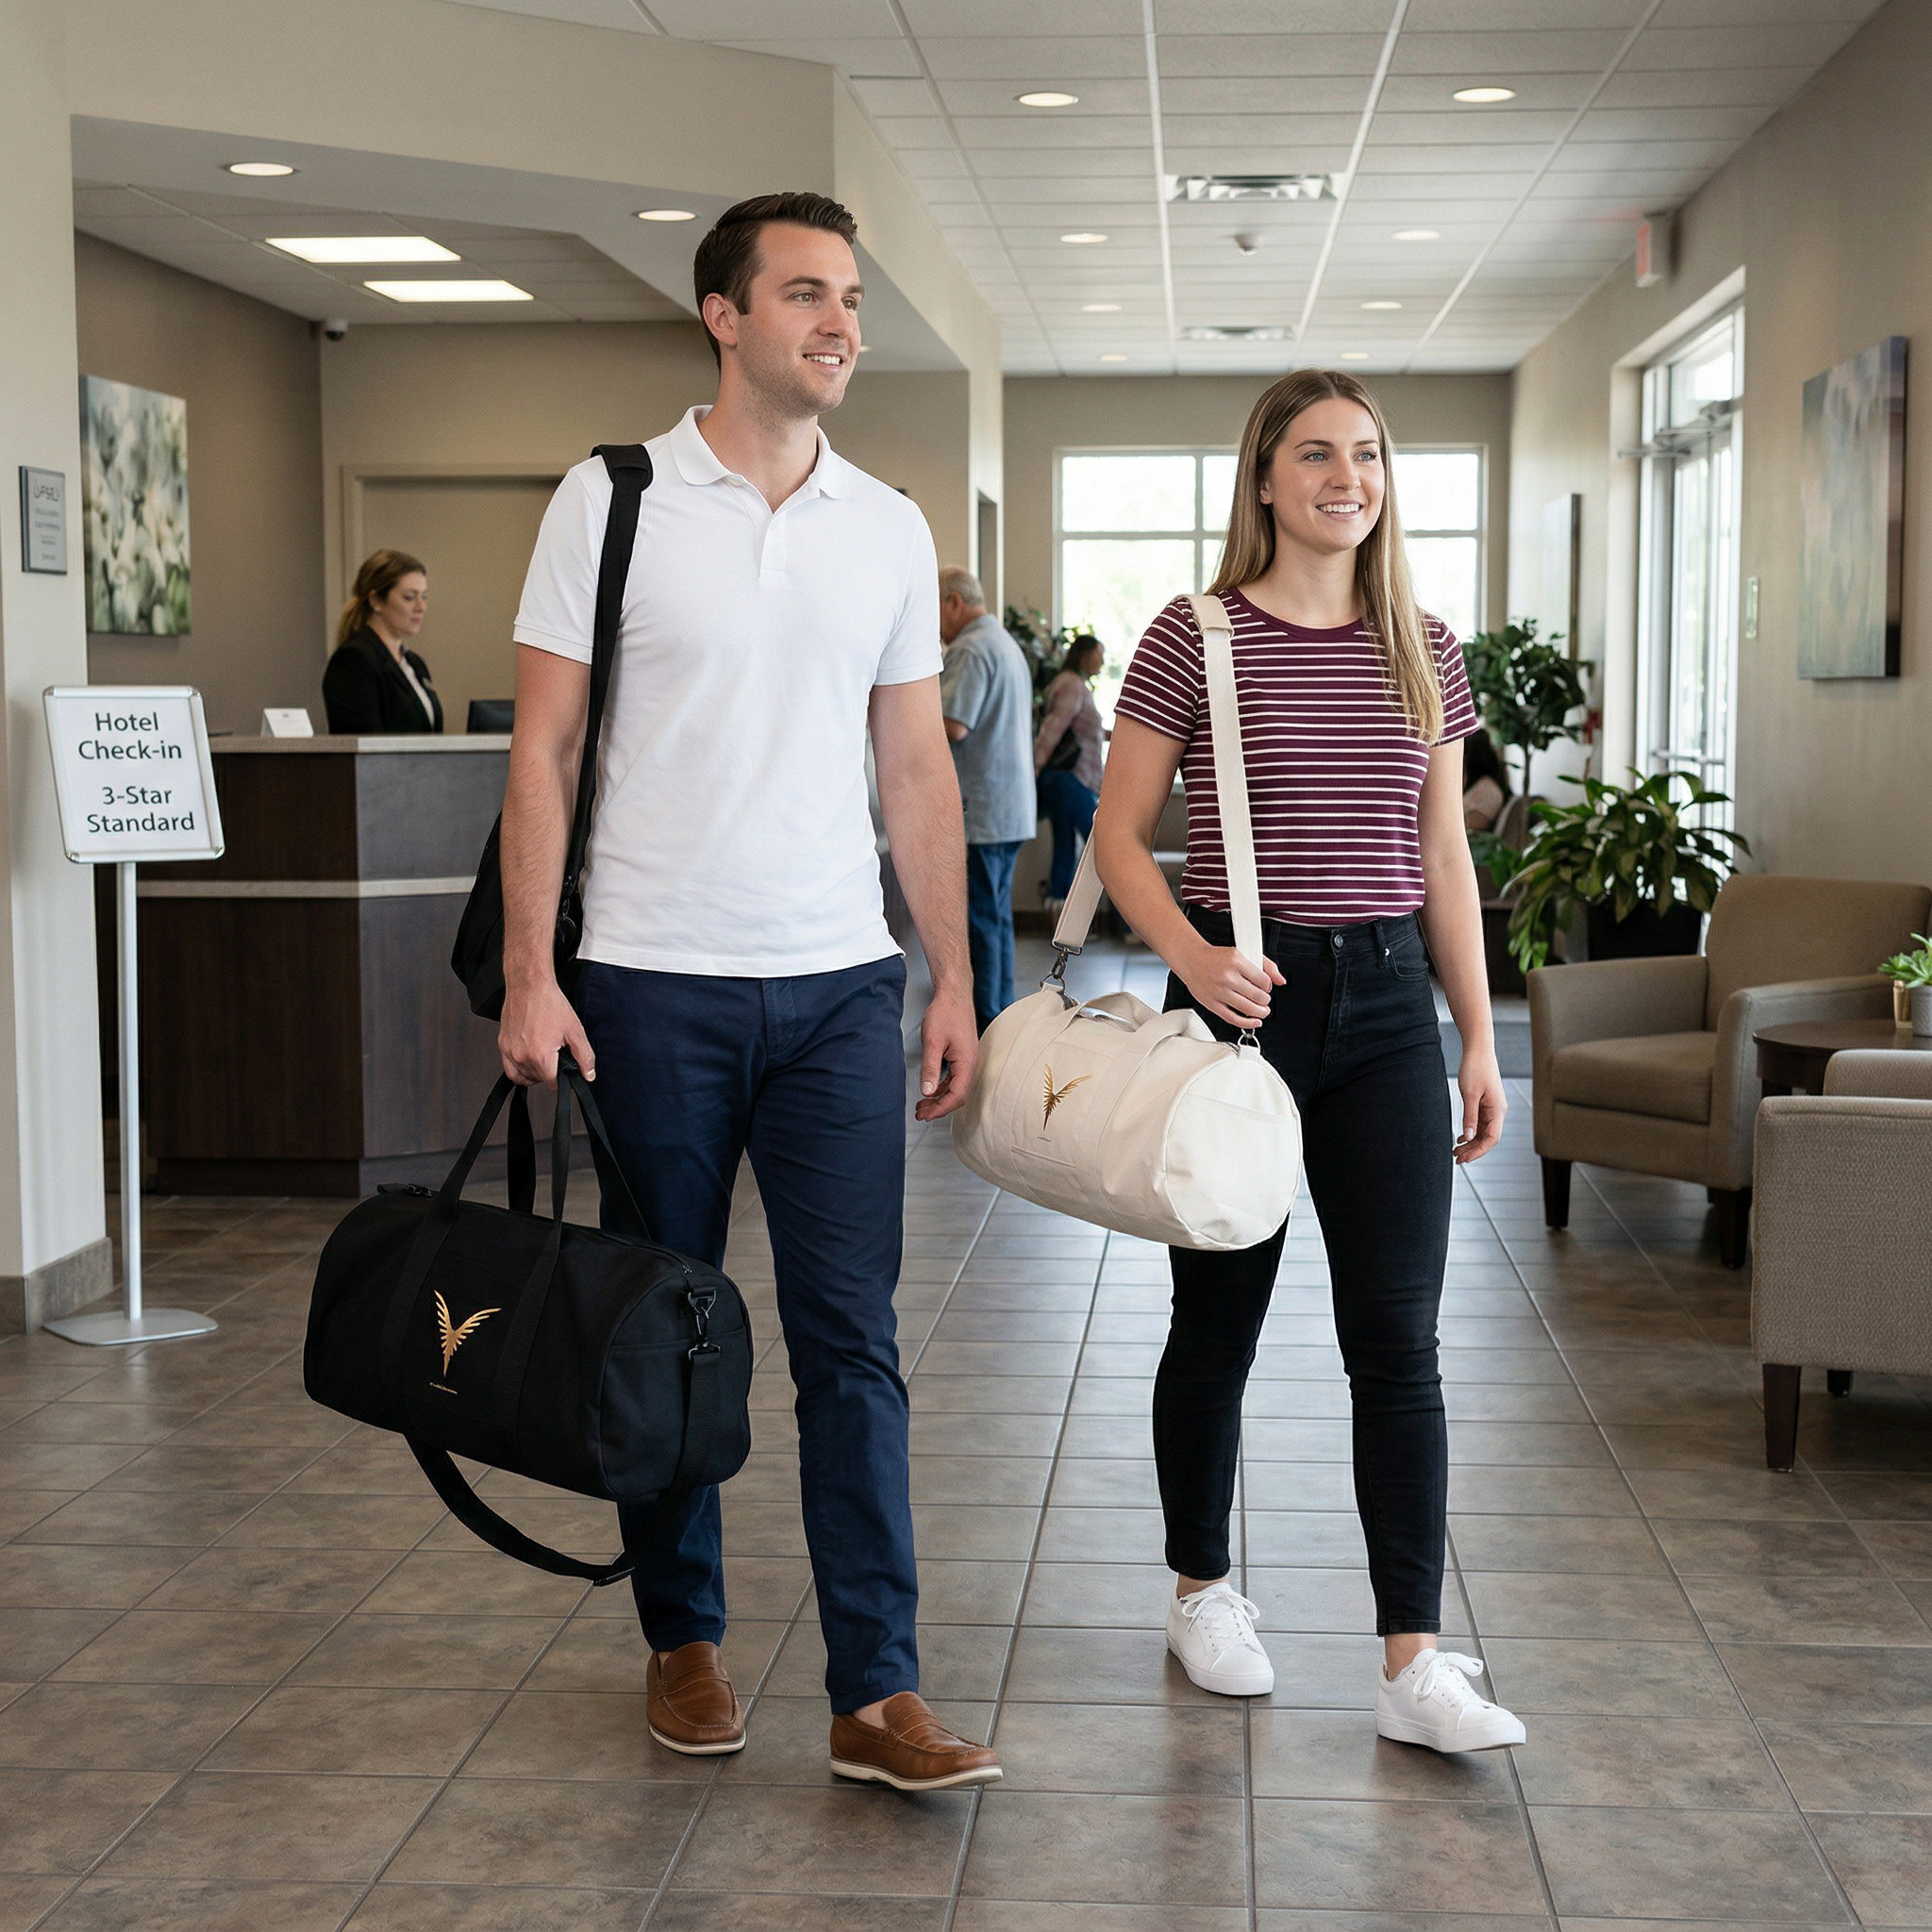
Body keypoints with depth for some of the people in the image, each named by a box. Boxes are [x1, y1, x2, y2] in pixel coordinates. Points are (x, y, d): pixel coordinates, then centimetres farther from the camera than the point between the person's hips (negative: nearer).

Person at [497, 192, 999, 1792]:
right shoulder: (613, 500, -2)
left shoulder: (890, 530, 8)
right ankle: (684, 1640, 26)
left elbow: (917, 768, 12)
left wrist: (956, 981, 7)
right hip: (653, 984, -2)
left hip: (841, 987, 2)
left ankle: (878, 1693, 3)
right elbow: (543, 750, -3)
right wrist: (529, 977, -9)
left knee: (853, 1337, -1)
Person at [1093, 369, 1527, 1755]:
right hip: (1240, 1002, -3)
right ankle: (1203, 1589, 29)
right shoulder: (1194, 639, -3)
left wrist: (1480, 1036, 9)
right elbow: (1119, 836, -2)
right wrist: (1193, 956, -18)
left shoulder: (1424, 651, 8)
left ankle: (1414, 1662, 2)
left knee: (1398, 1337, -2)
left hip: (1386, 1004, 3)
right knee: (1220, 1318, 9)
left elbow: (1443, 857, 12)